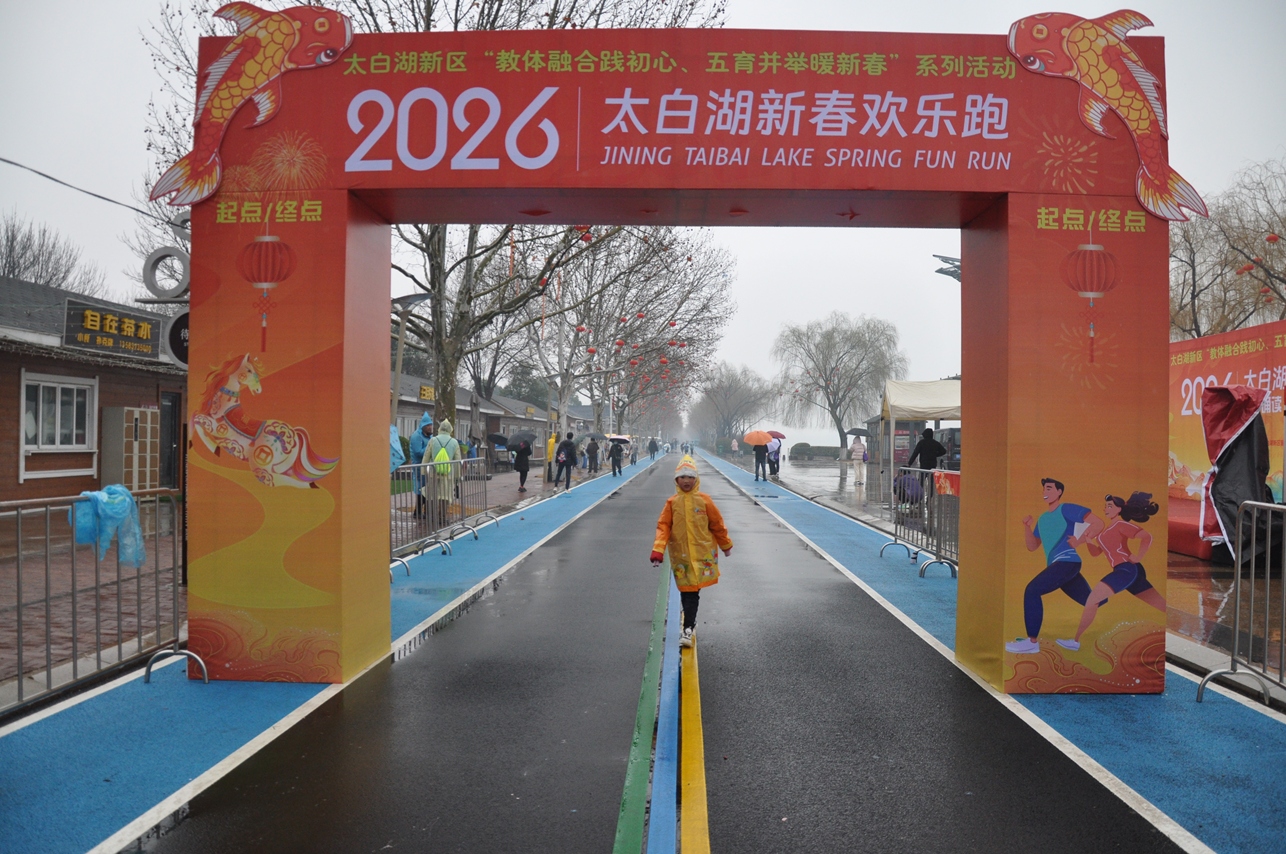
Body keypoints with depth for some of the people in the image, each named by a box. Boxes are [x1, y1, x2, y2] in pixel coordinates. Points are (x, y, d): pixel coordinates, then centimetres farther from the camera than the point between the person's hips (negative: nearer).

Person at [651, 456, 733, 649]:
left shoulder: (704, 500, -3)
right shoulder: (672, 502, -2)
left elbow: (717, 524, 7)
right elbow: (663, 527, -5)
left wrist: (726, 545, 17)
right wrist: (658, 551, -16)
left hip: (702, 553, 0)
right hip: (680, 555, 1)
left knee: (692, 590, -2)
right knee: (687, 591, 5)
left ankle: (689, 628, 2)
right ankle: (689, 627, 15)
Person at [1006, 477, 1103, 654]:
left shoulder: (1067, 509, -2)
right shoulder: (1043, 518, 22)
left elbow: (1098, 523, -9)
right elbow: (1032, 547, 20)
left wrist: (1080, 541, -14)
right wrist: (1027, 526, 6)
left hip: (1067, 561, -9)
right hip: (1057, 565, 9)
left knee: (1032, 590, -19)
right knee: (1092, 602, 13)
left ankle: (1032, 642, -18)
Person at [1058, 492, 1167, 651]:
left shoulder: (1121, 525, -4)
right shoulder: (1108, 529, 22)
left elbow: (1147, 537, -16)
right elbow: (1096, 552, 22)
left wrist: (1138, 557, -14)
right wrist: (1088, 540, 5)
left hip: (1127, 569, -10)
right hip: (1128, 571, 10)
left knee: (1092, 599, -13)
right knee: (1162, 606, 11)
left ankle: (1075, 641, -11)